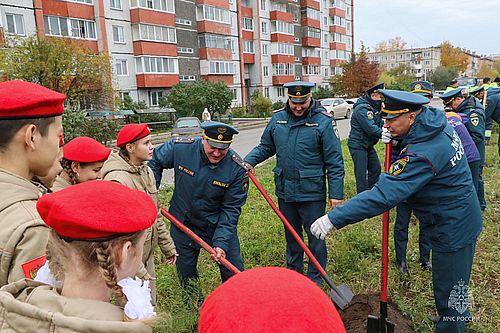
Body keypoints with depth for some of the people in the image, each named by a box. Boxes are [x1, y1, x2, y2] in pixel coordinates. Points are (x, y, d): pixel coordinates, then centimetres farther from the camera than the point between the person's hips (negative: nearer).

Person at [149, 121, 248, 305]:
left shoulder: (237, 168, -24)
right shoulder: (179, 147, -21)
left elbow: (231, 209, -19)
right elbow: (155, 162, 0)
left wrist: (221, 242, -25)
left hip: (218, 224, -1)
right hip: (183, 223, 2)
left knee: (234, 273, 8)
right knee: (186, 271, 19)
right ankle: (194, 303, 47)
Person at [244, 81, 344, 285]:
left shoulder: (324, 121, -11)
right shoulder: (278, 119, 3)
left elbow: (334, 162, -11)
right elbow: (265, 147, 13)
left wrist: (336, 194, -13)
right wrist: (248, 161, -5)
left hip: (311, 192, -5)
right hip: (284, 190, 5)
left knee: (315, 236, 6)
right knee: (291, 233, 21)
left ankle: (315, 278, 26)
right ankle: (293, 270, 41)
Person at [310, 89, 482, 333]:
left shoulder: (422, 155, -34)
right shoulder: (436, 120, -5)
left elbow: (383, 195, -41)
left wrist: (334, 218, -41)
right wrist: (396, 139, -2)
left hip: (452, 231, -10)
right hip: (462, 220, 10)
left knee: (448, 291, 10)